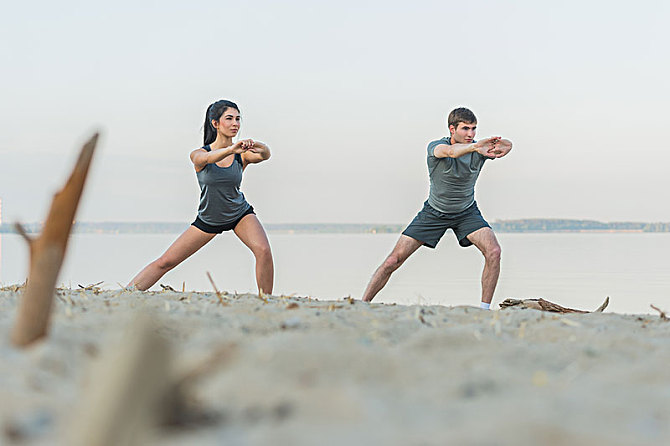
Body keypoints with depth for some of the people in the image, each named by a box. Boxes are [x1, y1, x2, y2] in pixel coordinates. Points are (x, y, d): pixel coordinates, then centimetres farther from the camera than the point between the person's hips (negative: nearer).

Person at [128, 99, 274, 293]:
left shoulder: (242, 154, -15)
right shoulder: (199, 154, -18)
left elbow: (265, 154, -36)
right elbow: (206, 158, -42)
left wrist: (259, 148, -62)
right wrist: (230, 150, -64)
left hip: (240, 214, 0)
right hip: (208, 219, 0)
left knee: (263, 251, -26)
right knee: (165, 262, -3)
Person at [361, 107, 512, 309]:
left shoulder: (479, 150, -17)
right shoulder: (436, 147, -24)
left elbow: (507, 145, -37)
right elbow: (450, 151, -49)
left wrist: (503, 146, -63)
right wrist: (475, 147, -70)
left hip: (467, 212, 2)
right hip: (433, 212, -1)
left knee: (493, 251, -24)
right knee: (393, 261, -8)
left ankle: (484, 309, -13)